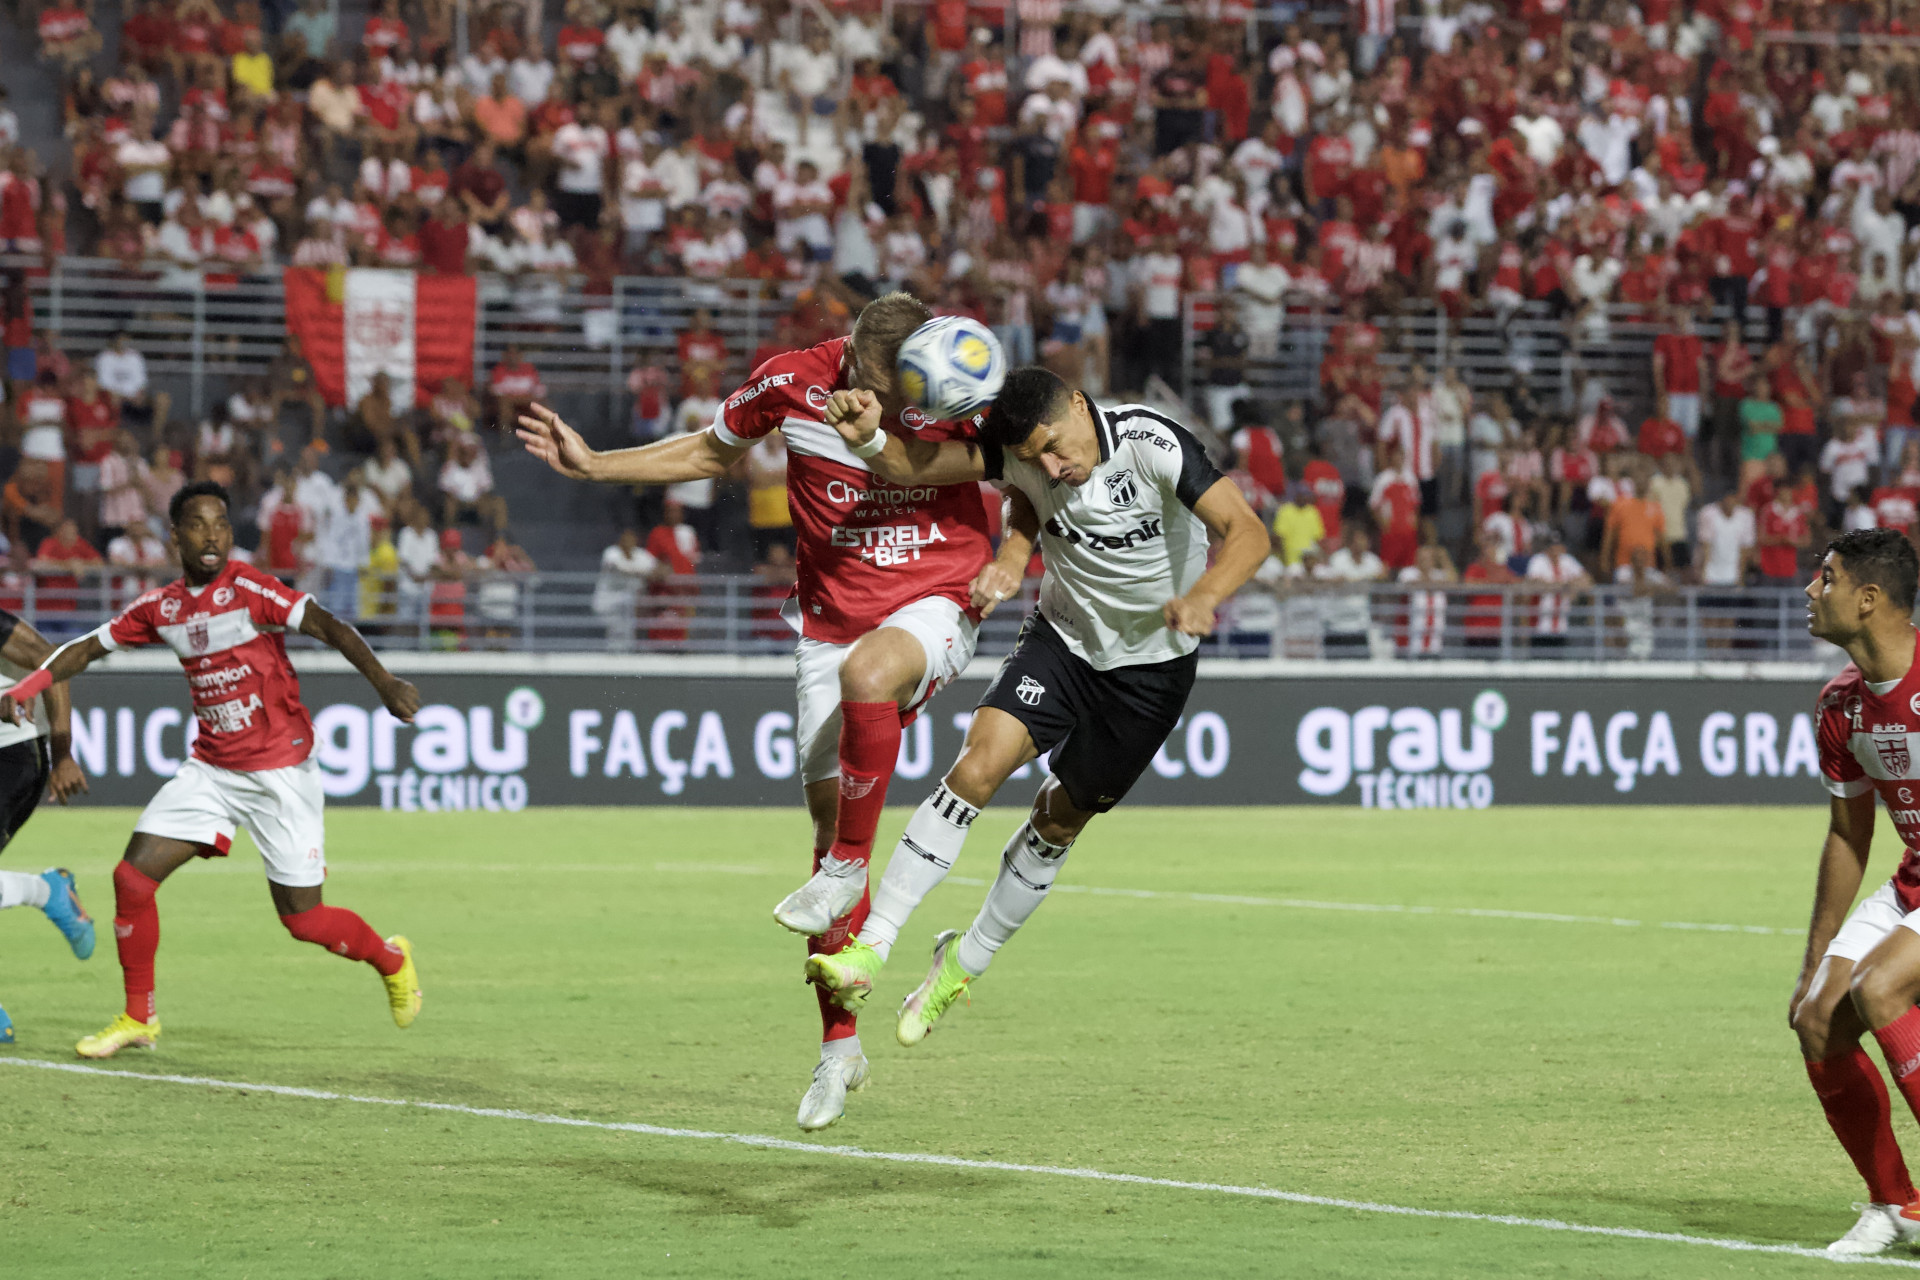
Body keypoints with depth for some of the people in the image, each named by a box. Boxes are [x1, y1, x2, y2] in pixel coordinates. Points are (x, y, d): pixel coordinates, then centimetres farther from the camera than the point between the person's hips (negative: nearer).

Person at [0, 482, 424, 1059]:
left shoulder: (247, 588, -14)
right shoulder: (161, 607, 4)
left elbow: (328, 626, -24)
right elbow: (88, 647, 13)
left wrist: (383, 681, -38)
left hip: (281, 772, -5)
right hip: (212, 768, 5)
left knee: (303, 920, -2)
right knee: (132, 878, -6)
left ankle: (391, 958, 29)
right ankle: (138, 1017, 11)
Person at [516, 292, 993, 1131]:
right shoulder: (792, 385, -9)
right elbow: (712, 453, 10)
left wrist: (1008, 561, -17)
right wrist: (593, 466, 7)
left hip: (935, 604, -3)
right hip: (834, 614, 3)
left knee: (866, 671, -38)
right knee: (827, 807, 1)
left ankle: (847, 869, -18)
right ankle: (839, 1045, 11)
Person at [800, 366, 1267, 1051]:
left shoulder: (1151, 444, -28)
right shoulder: (1023, 453, -17)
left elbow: (1247, 531, -35)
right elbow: (909, 466, -23)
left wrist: (1204, 595, -54)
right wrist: (867, 438, -45)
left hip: (1153, 663, -2)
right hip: (1063, 634, 2)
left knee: (1061, 818, 8)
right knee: (980, 762, -20)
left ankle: (964, 963, 31)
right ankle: (869, 948, -20)